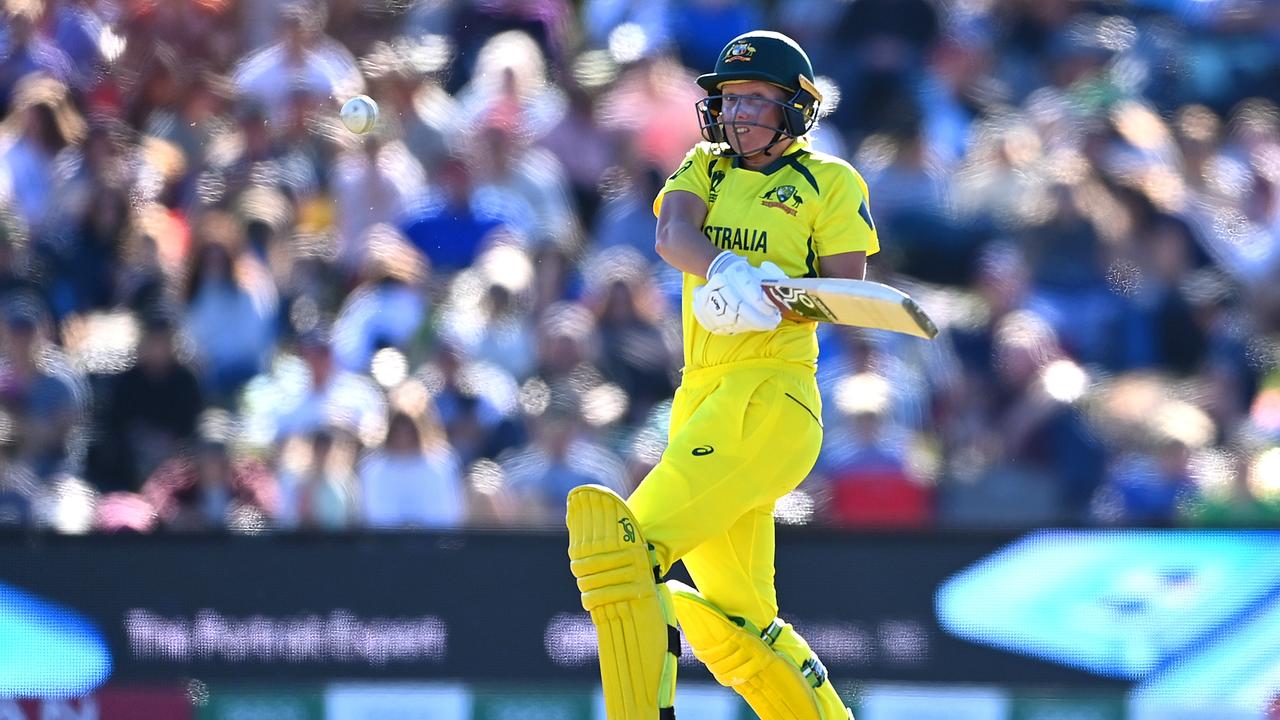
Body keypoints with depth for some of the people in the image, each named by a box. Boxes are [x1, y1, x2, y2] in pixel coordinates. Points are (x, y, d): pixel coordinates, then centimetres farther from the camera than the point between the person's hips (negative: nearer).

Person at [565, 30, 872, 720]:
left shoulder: (831, 183, 5)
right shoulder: (705, 169, 18)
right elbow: (673, 234, -3)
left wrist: (774, 296, -24)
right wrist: (726, 271, -25)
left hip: (771, 397, -7)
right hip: (700, 400, 7)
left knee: (621, 541, -25)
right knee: (732, 628, 13)